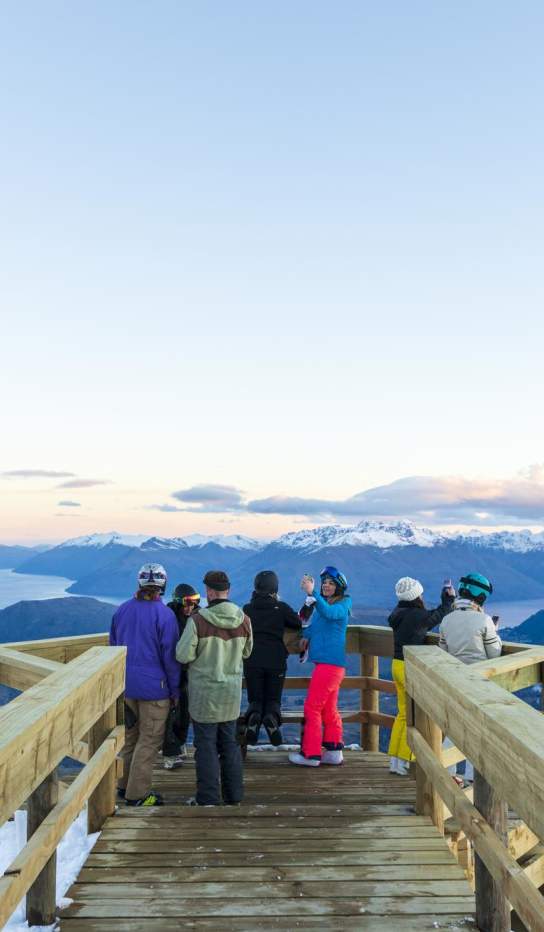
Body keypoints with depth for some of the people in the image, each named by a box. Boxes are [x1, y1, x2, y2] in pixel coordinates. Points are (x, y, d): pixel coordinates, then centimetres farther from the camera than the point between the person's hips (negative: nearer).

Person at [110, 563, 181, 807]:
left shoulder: (122, 610, 3)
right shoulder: (164, 614, -15)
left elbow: (113, 647, 12)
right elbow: (170, 656, -12)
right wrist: (175, 690, -2)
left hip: (126, 684, 6)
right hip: (154, 686, -6)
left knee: (130, 736, 21)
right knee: (149, 740, 6)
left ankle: (125, 786, 30)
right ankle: (137, 793, 11)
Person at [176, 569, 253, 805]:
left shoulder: (198, 620, -18)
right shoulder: (244, 620, -4)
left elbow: (183, 655, -15)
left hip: (204, 692, -4)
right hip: (232, 691, 5)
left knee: (206, 744, 7)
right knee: (229, 743, 16)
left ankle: (208, 798, 13)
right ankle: (234, 796, 24)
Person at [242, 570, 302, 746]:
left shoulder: (247, 609, 1)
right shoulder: (281, 608, -4)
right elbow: (300, 624, 2)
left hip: (252, 662, 1)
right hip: (276, 662, -1)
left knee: (255, 700, 12)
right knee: (273, 700, 12)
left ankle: (253, 717, -23)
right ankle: (272, 718, -22)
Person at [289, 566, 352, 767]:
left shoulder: (342, 605, -12)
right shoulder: (323, 604, 13)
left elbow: (329, 613, -35)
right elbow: (316, 624, 30)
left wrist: (312, 593, -45)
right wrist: (307, 635, 11)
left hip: (330, 663, -9)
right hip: (325, 661, 9)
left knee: (312, 707, -3)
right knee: (328, 709, 15)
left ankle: (311, 754, 5)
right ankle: (333, 751, 24)